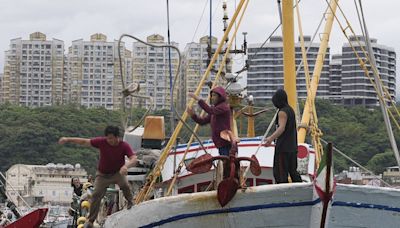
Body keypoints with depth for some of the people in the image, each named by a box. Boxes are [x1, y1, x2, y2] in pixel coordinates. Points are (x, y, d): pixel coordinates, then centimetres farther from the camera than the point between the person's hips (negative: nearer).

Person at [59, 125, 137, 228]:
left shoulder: (124, 146, -24)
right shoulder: (102, 142, -19)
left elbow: (134, 159, -35)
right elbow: (85, 142, -12)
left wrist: (126, 166, -57)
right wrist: (68, 139, -18)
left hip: (118, 172, -2)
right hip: (102, 174, 2)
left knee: (124, 185, -32)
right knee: (96, 195, -6)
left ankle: (130, 203, -5)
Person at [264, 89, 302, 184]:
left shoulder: (282, 112, -14)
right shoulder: (290, 109, 15)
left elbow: (282, 128, -28)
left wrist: (271, 138, -43)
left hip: (283, 147, -10)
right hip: (292, 146, 10)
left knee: (280, 172, -8)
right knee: (293, 171, 15)